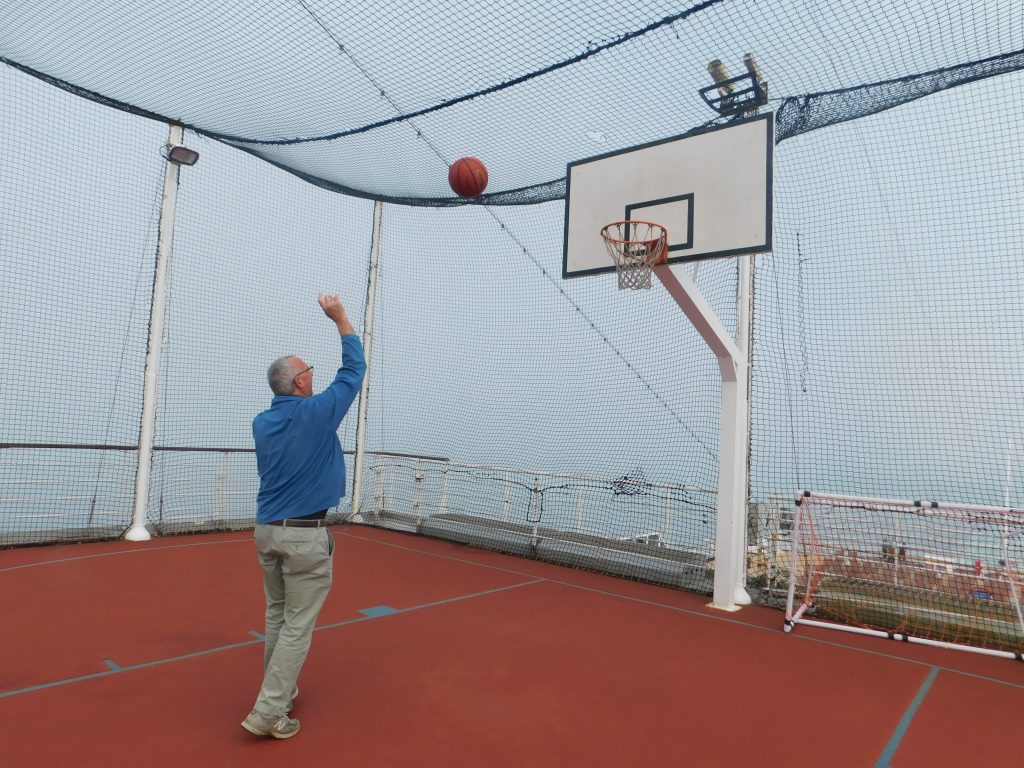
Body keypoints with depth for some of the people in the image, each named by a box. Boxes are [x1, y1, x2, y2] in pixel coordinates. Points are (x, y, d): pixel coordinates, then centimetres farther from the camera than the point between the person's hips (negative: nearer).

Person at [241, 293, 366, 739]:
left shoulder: (261, 423, 4)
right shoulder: (317, 412, -12)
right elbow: (354, 368, -2)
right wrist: (340, 317, 6)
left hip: (266, 530, 7)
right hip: (305, 536, -7)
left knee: (277, 616, 19)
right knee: (298, 626, 2)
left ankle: (280, 691, 32)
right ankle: (268, 713, 3)